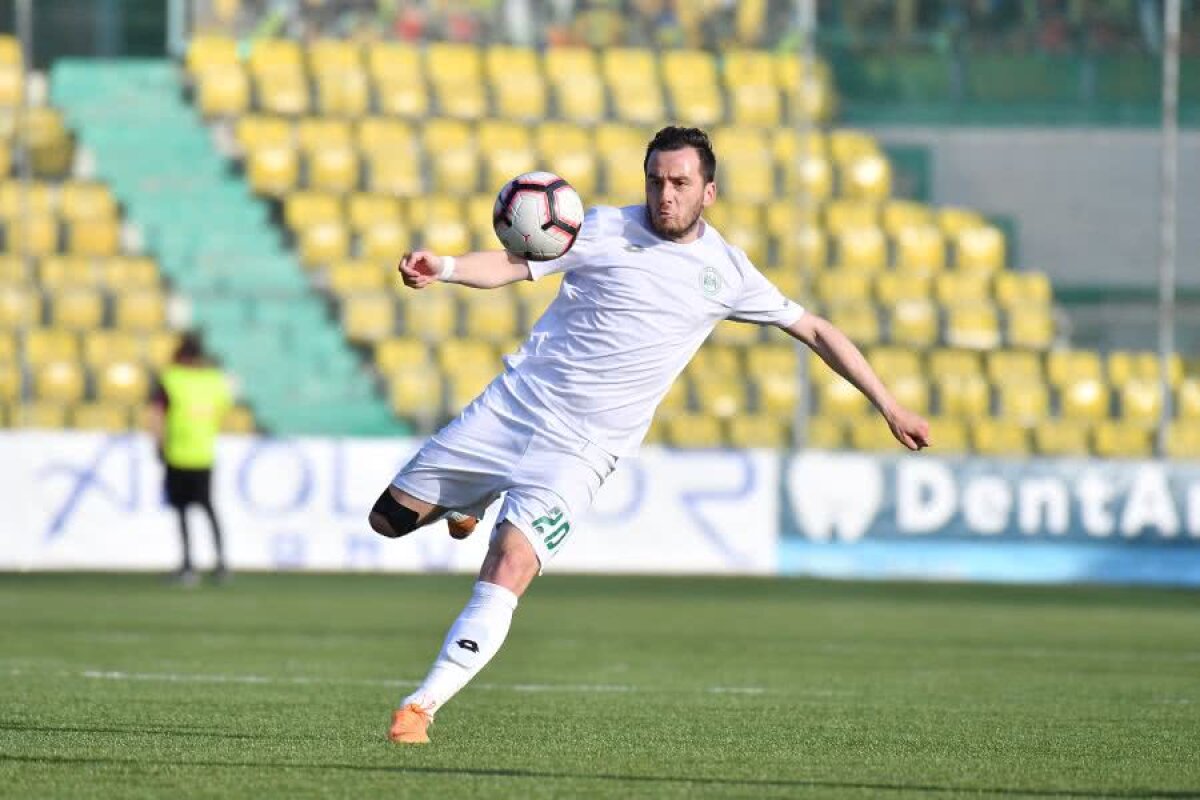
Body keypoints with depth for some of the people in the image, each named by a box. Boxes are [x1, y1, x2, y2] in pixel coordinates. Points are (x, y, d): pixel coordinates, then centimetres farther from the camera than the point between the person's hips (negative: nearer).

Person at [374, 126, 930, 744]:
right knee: (389, 519, 4)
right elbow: (512, 265, -2)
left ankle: (422, 706, -17)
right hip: (516, 402, 1)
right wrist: (445, 269, -23)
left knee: (509, 571, -20)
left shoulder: (727, 271, 4)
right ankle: (472, 500, 36)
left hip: (581, 450, -1)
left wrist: (888, 405, 13)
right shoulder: (605, 229, 0)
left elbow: (813, 330, 14)